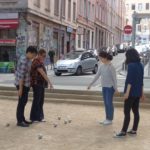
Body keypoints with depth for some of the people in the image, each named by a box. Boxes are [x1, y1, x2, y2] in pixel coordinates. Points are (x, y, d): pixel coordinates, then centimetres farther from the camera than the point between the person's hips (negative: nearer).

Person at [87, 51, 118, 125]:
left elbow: (114, 78, -14)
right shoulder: (101, 66, 5)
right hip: (104, 87, 7)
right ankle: (107, 118, 20)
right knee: (106, 103, 11)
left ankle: (110, 119, 9)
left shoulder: (111, 67, -15)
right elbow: (97, 76, 10)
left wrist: (115, 88, -16)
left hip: (110, 87, -7)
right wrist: (91, 84, 9)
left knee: (109, 103, -1)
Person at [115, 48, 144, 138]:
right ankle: (134, 130, 18)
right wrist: (142, 92, 21)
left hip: (131, 92, -8)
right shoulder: (140, 65, 11)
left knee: (127, 112, -4)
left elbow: (130, 80, -21)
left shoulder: (131, 65, -15)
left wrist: (127, 92, -22)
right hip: (138, 93, 9)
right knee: (136, 111, 12)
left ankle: (123, 132, -2)